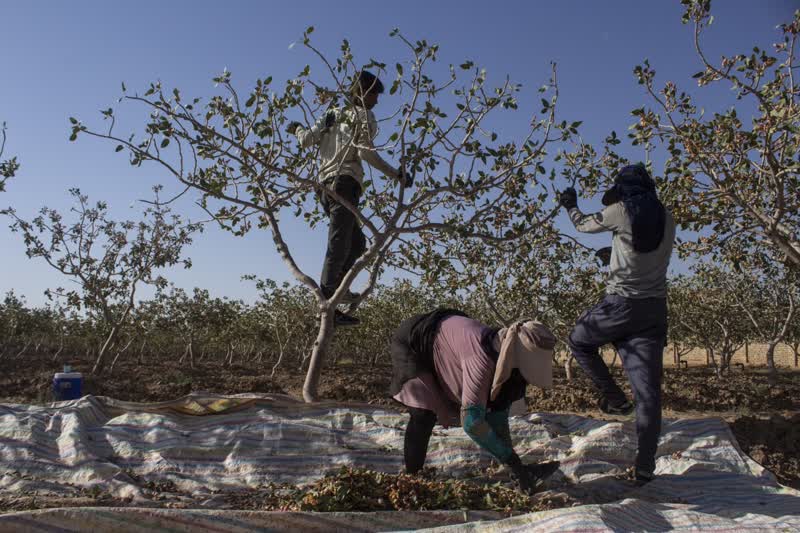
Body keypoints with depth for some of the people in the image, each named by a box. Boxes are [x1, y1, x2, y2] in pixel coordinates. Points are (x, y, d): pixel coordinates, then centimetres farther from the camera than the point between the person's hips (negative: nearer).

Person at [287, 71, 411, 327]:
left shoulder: (332, 115, 23)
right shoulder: (364, 117, 4)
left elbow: (307, 139, 11)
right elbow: (366, 152, -13)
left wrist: (297, 129, 34)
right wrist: (396, 174, -10)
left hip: (326, 186, 8)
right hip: (345, 182, -8)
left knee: (357, 243, 16)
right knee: (338, 247, -14)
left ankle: (335, 289, 6)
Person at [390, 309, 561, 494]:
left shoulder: (505, 366, -14)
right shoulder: (482, 359, -42)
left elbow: (498, 415, -5)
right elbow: (471, 420, -46)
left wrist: (515, 463, -5)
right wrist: (513, 461, -40)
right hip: (412, 343, -9)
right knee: (424, 414, -20)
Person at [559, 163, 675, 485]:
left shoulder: (620, 211, -4)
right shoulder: (667, 218, 9)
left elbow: (584, 225, 14)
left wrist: (570, 205, 33)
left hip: (621, 303, -4)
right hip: (655, 308, 4)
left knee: (579, 341, 25)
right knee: (648, 391, 4)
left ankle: (613, 397, 15)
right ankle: (645, 468, 5)